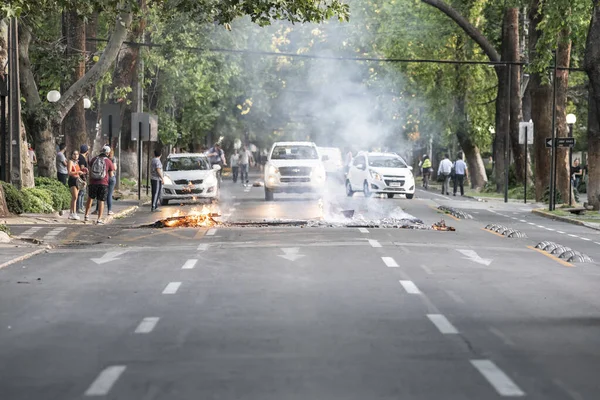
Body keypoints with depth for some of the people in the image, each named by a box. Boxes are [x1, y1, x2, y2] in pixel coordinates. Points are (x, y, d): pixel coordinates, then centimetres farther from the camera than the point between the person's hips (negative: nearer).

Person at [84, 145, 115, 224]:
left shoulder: (94, 159, 4)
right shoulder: (109, 162, -5)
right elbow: (111, 175, 1)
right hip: (103, 183, -2)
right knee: (101, 201, 2)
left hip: (93, 182, 2)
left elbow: (90, 171, 9)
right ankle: (99, 219, -1)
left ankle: (86, 215, 21)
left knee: (90, 198, 21)